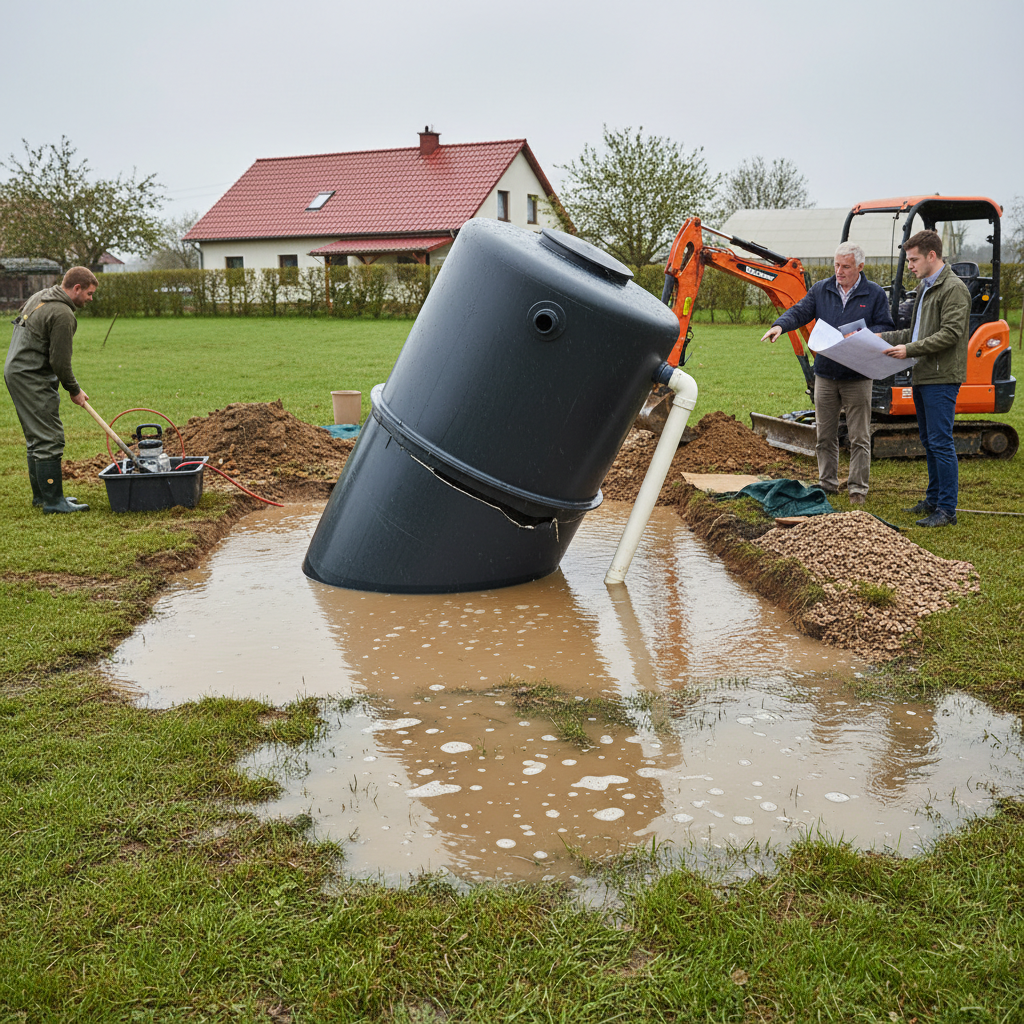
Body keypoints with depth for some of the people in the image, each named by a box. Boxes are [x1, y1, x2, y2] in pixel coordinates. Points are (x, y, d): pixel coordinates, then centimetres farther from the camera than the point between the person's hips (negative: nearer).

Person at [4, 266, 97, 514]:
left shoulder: (40, 297, 14)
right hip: (31, 379, -11)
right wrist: (74, 390, -2)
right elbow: (60, 361, -18)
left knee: (36, 438, 16)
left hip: (15, 370, 11)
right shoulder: (62, 314, -18)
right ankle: (53, 500, -6)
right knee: (49, 439, -8)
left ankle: (41, 494, 23)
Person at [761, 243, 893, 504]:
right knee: (825, 434, 10)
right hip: (825, 374, 3)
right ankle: (827, 483, 22)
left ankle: (858, 488, 9)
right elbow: (800, 311, -1)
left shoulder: (875, 294, 1)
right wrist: (781, 325, -22)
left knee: (859, 437, 1)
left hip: (857, 377, -3)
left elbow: (886, 328, 1)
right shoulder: (821, 290, 8)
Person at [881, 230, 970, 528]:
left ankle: (947, 510, -4)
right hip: (922, 377, 10)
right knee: (929, 442, 15)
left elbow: (951, 334, -20)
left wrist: (910, 350, -20)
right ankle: (933, 500, 25)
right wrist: (884, 338, 11)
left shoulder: (954, 288, -11)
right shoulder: (924, 288, 19)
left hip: (941, 378, -10)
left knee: (940, 442, -8)